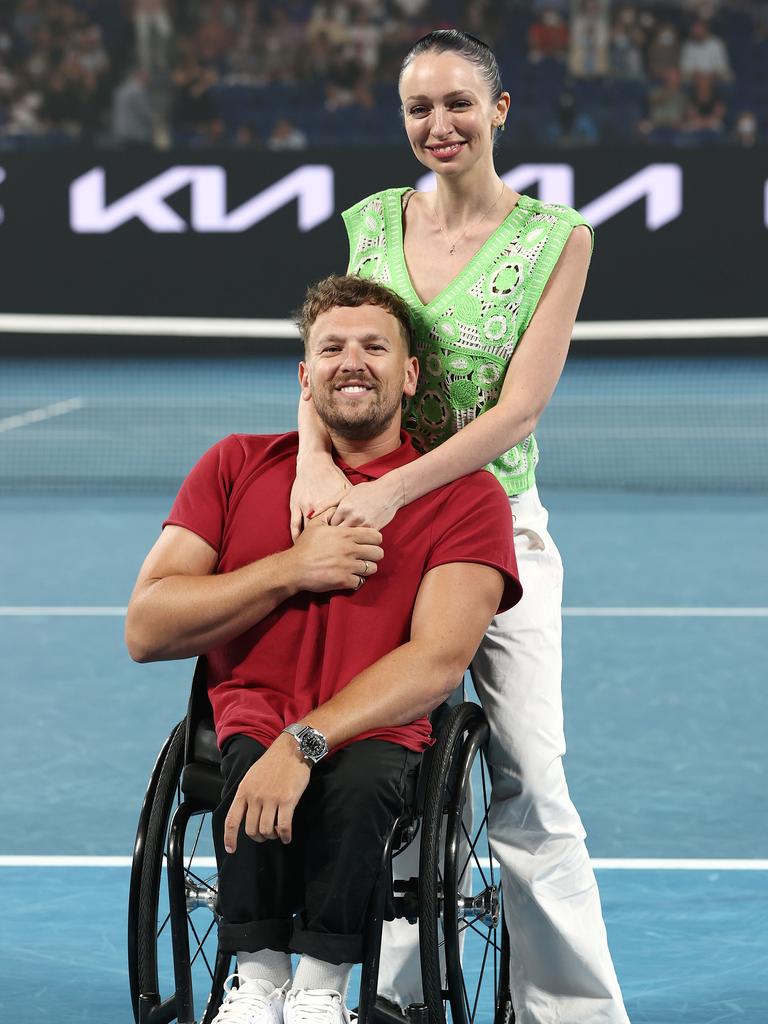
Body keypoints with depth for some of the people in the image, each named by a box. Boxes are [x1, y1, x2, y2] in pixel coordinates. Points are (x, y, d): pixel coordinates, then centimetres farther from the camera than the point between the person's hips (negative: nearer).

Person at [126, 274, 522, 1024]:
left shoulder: (465, 497, 4)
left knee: (361, 775, -37)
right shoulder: (237, 467, 12)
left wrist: (306, 743, -25)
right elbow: (146, 630, 3)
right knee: (250, 761, -35)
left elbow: (438, 659, -11)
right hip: (248, 728, 1)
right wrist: (291, 570, -8)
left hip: (377, 735, -1)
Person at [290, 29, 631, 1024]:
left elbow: (517, 409, -11)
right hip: (374, 527, 3)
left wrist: (393, 490, -22)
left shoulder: (556, 237, -4)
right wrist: (316, 457, -16)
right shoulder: (373, 222, 7)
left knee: (531, 786, -7)